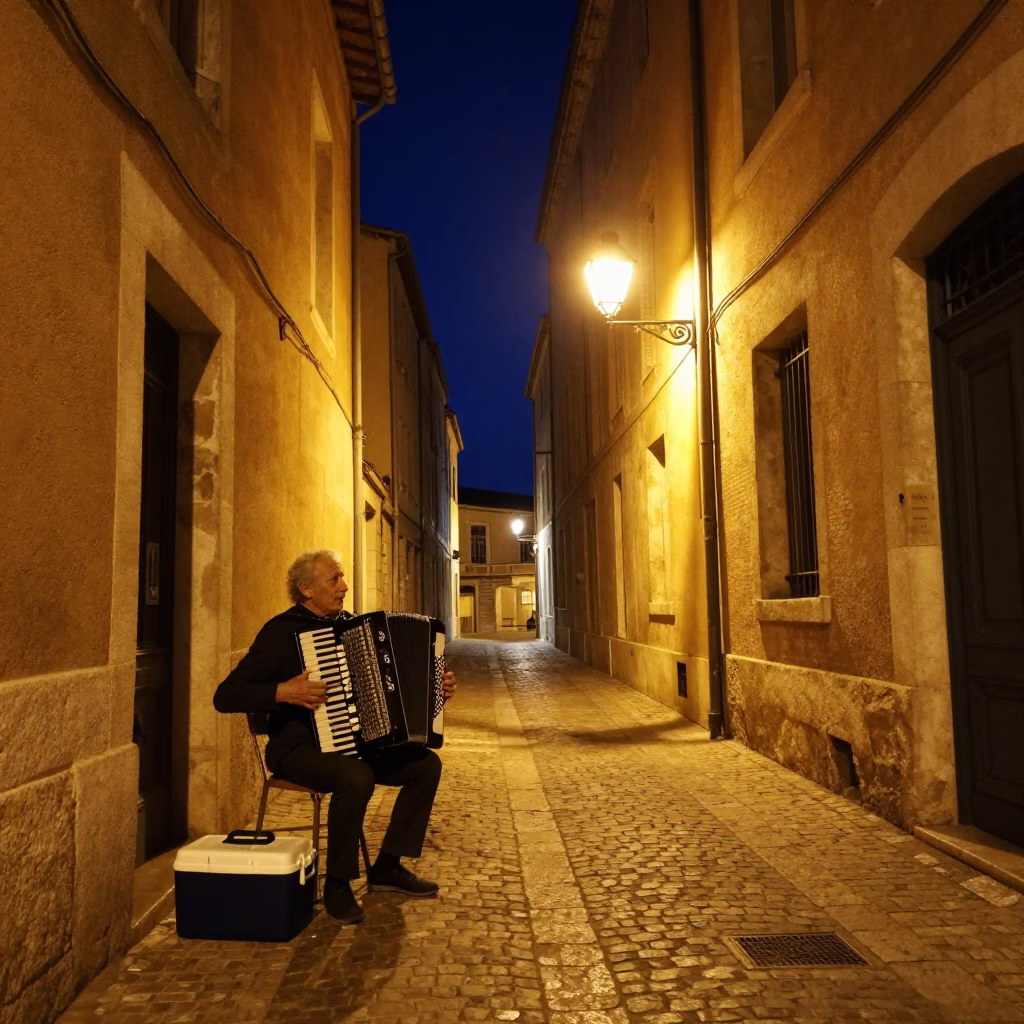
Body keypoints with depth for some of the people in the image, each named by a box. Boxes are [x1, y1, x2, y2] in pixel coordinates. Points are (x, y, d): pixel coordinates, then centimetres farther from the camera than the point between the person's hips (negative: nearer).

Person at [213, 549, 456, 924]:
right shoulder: (283, 631, -12)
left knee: (426, 764, -7)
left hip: (353, 741, 7)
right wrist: (284, 692, -30)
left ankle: (387, 867, 4)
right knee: (357, 779, -35)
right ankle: (337, 884, -14)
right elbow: (225, 696, -17)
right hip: (300, 747, -7)